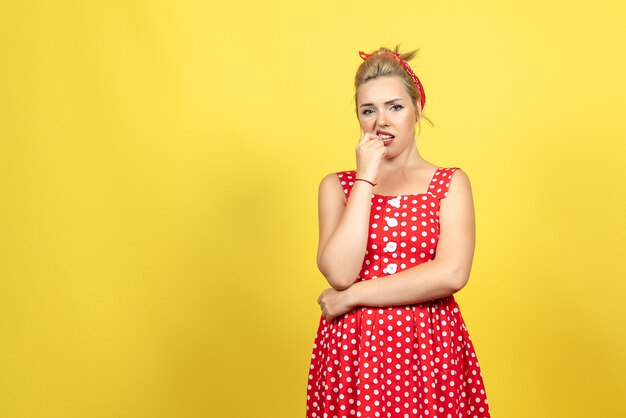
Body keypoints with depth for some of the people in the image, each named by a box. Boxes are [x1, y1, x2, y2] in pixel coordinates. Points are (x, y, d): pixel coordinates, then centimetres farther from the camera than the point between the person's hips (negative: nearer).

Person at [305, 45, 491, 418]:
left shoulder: (451, 183, 2)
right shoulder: (337, 186, 6)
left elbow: (452, 273, -13)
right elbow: (340, 272, -11)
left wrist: (352, 296, -12)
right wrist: (366, 177, -9)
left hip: (430, 349, -1)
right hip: (353, 350, 1)